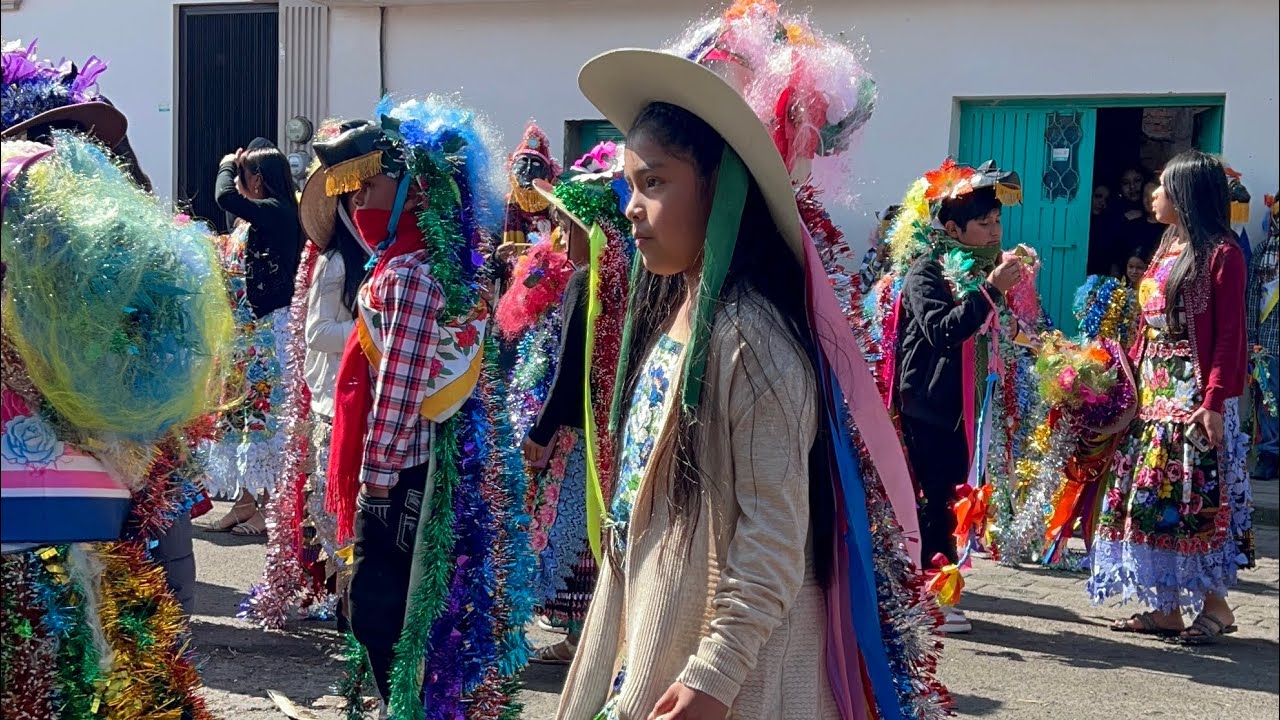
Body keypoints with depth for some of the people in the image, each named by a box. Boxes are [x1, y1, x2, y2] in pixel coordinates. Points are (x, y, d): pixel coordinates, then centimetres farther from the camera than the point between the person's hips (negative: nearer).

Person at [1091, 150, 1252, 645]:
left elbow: (1230, 335, -14)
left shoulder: (1221, 254, -9)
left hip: (1194, 398, -8)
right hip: (1152, 395, 8)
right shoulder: (1166, 251, 16)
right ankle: (1165, 608, 13)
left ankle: (1214, 605, 9)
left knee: (1196, 502, -4)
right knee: (1149, 499, 7)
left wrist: (1214, 402, -20)